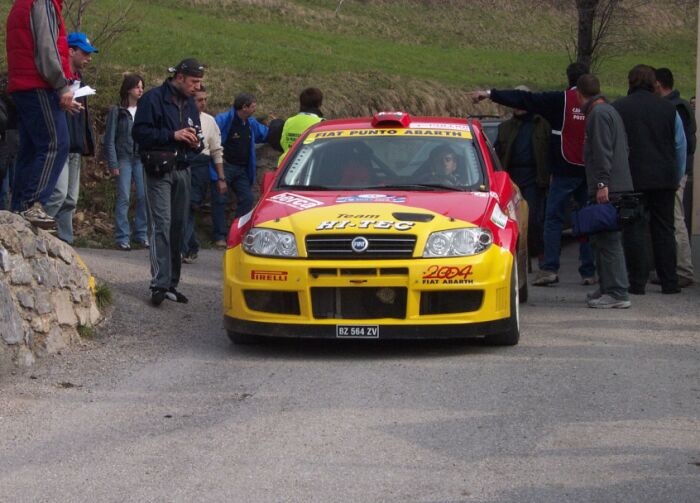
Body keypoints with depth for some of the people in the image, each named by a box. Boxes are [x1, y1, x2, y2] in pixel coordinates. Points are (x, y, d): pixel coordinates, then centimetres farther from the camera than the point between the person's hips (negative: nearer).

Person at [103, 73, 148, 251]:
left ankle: (141, 234, 9)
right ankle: (122, 237, -1)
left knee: (144, 196, -1)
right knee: (123, 198, -4)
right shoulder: (117, 111, 1)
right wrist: (113, 164, -6)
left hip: (142, 158, 3)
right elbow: (109, 139, 0)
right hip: (124, 158, -3)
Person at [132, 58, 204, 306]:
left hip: (182, 171, 7)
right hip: (159, 171, -7)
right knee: (161, 225, -14)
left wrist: (196, 142, 4)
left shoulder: (190, 104, 18)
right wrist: (173, 135, -17)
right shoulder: (153, 99, -5)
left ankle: (171, 284, 11)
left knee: (178, 227, 6)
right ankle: (160, 284, -19)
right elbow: (139, 132, -11)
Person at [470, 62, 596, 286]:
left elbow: (525, 100, -7)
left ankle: (549, 268, -7)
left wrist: (490, 94, -3)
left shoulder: (560, 100, -7)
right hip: (591, 171, 4)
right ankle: (588, 271, 8)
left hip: (565, 169, -4)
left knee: (553, 218, 1)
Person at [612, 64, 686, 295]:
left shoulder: (618, 109, -2)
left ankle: (637, 282, -3)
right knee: (664, 229, 9)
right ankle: (669, 282, 9)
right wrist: (677, 178, 21)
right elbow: (681, 146, 11)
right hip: (664, 180, 3)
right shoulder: (668, 109, 6)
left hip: (631, 179, -3)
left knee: (634, 230, 0)